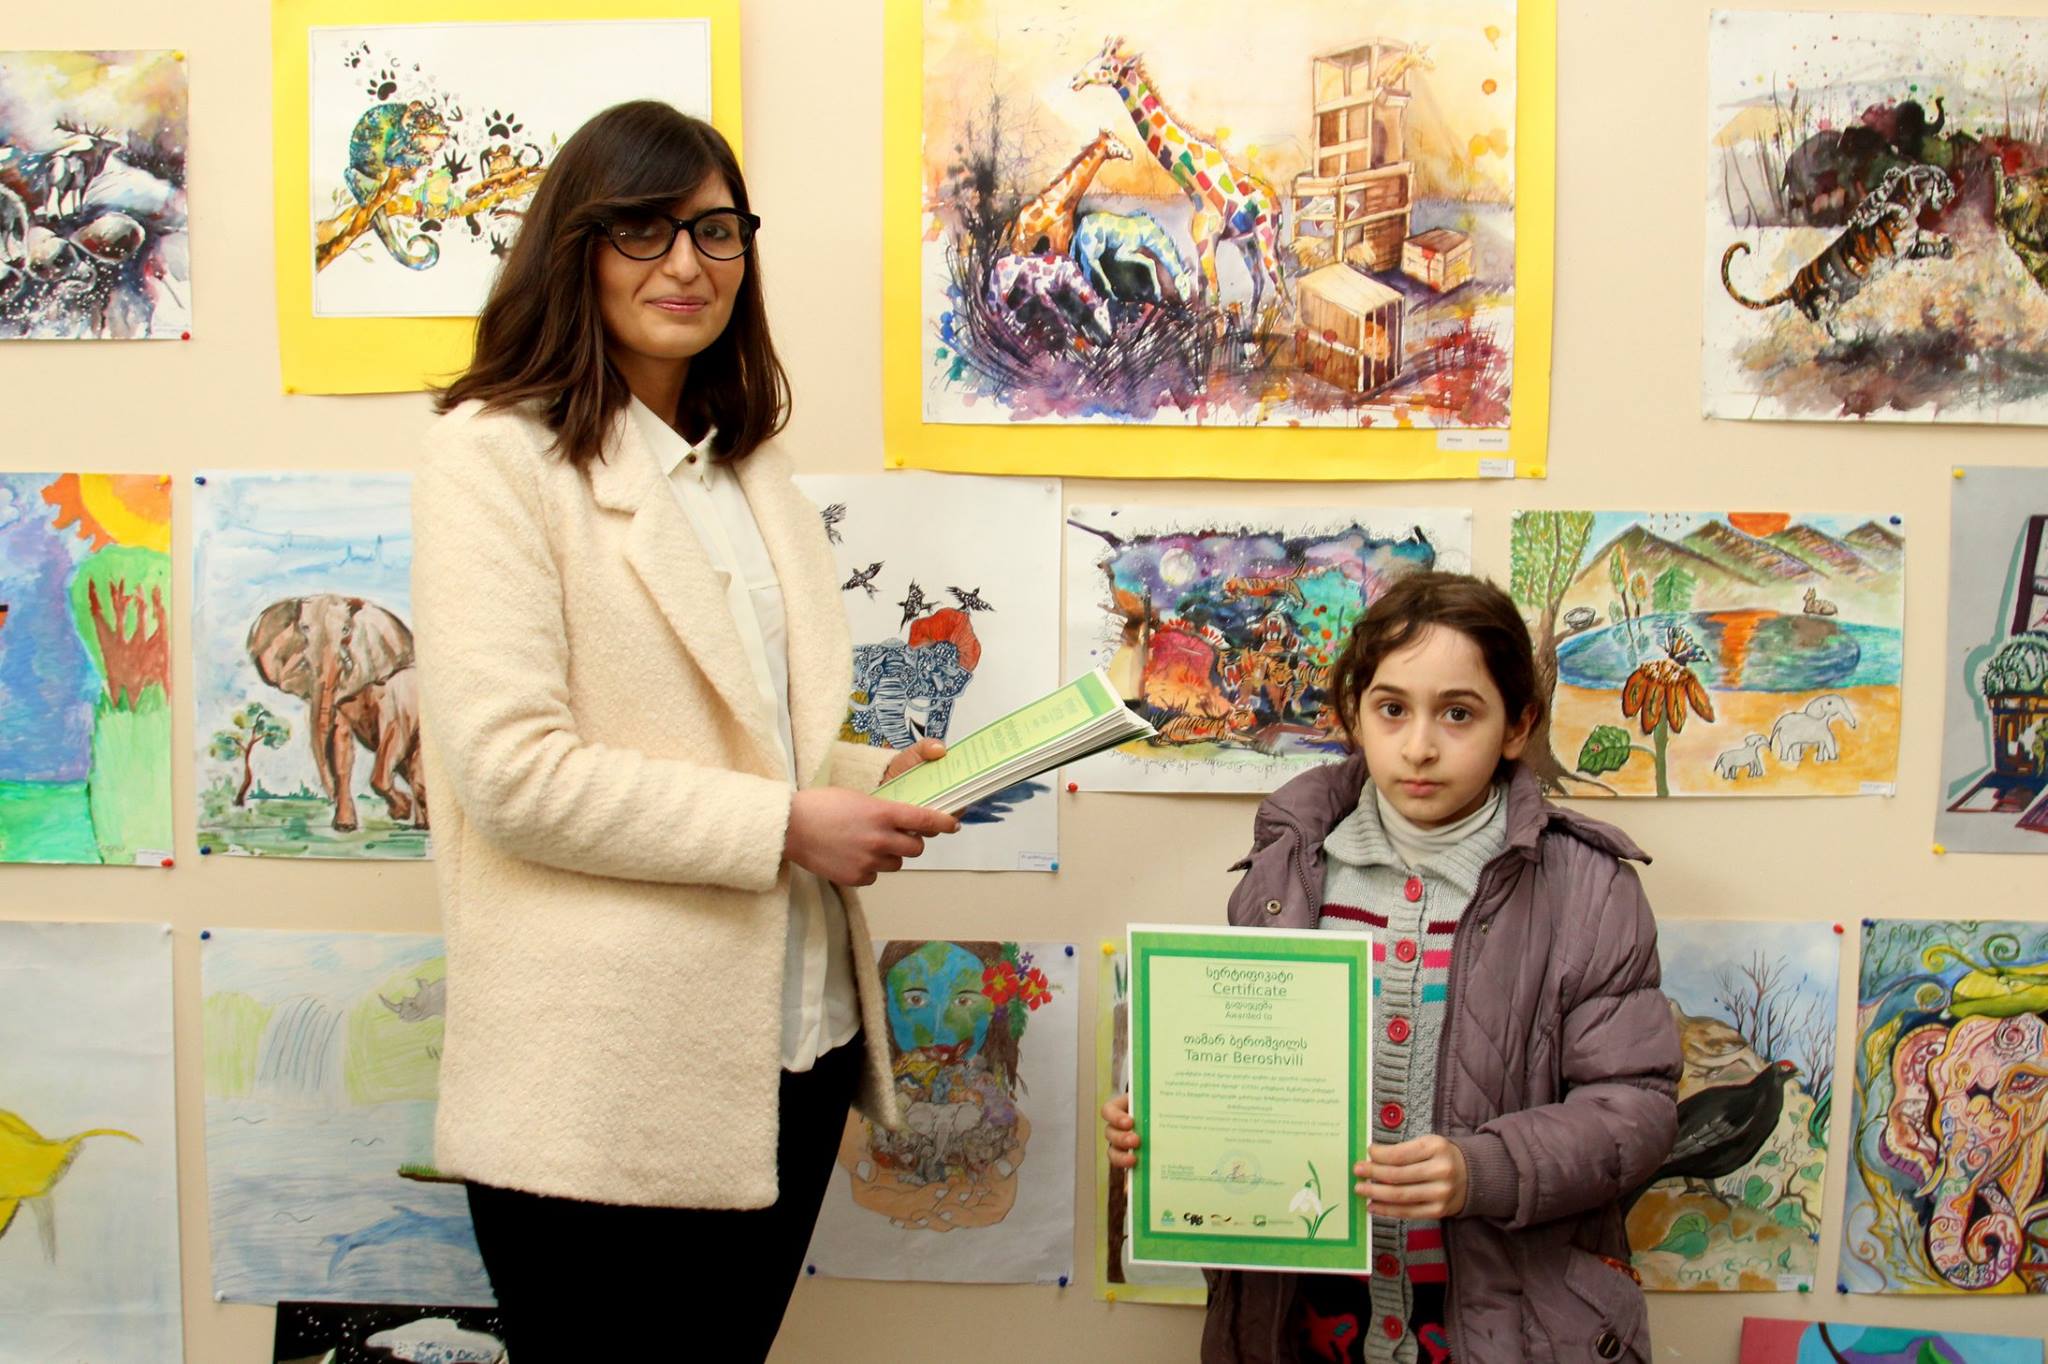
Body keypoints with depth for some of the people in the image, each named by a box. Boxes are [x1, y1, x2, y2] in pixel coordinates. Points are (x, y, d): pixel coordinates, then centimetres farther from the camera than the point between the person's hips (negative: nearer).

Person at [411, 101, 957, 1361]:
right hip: (600, 1082, -7)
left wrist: (869, 777, 2)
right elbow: (509, 771, -18)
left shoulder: (748, 461, 16)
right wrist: (784, 826, -17)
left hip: (794, 1040, 7)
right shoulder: (496, 452, -8)